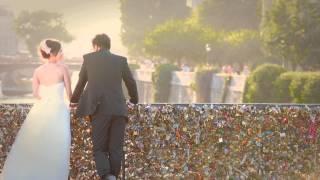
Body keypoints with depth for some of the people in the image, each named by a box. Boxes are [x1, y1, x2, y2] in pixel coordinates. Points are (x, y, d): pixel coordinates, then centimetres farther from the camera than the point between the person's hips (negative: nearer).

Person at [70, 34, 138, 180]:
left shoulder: (89, 58, 8)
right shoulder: (121, 60, 11)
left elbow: (81, 82, 17)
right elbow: (131, 83, 18)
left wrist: (74, 101, 33)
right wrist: (134, 100, 37)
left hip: (100, 109, -2)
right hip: (119, 110, 2)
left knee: (100, 148, 3)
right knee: (116, 149, 8)